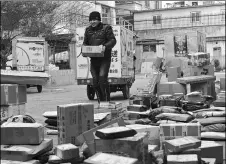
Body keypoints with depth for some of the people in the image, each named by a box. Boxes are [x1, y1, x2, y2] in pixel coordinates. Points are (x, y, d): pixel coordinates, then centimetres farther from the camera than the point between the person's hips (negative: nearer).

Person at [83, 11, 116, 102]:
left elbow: (113, 40, -7)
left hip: (105, 59, -5)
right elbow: (85, 43, 20)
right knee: (95, 81, 2)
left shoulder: (106, 28, 0)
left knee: (102, 77, -18)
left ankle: (107, 101, -6)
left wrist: (105, 46, -26)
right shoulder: (88, 30, 14)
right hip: (94, 59, 5)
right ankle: (100, 102, 13)